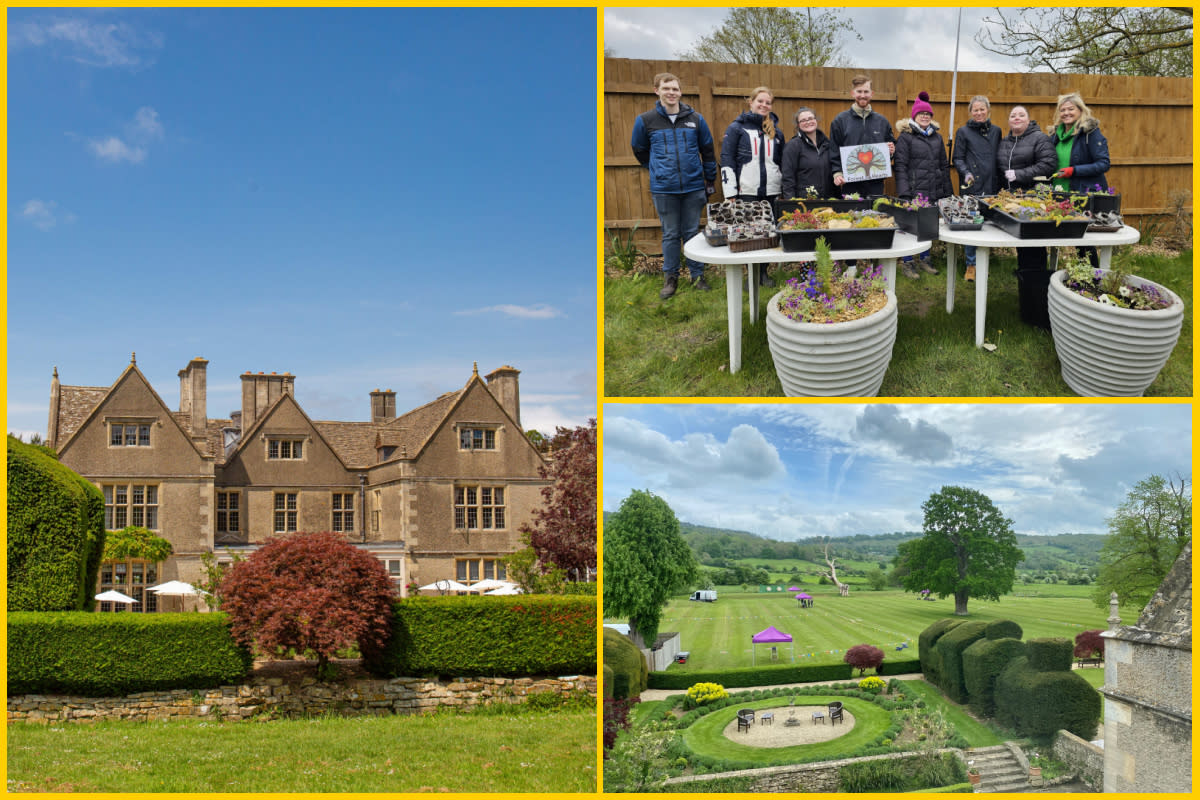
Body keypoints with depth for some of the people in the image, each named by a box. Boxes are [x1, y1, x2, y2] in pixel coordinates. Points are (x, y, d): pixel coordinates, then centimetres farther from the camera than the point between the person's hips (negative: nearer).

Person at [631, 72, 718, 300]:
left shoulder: (695, 119, 3)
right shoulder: (646, 121, 0)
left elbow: (708, 151, 11)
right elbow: (640, 151, 15)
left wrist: (710, 181, 13)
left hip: (693, 187, 1)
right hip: (663, 189, -1)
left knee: (693, 232, 8)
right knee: (670, 235, 6)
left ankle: (697, 276, 17)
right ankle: (670, 279, 15)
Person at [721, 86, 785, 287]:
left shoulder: (775, 131, 15)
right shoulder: (737, 128, 1)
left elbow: (782, 162, 20)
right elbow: (727, 161, -4)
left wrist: (784, 191, 14)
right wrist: (730, 193, -10)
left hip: (771, 191, 4)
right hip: (746, 190, -4)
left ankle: (763, 272, 16)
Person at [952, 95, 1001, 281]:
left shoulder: (996, 131, 14)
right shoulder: (963, 132, 4)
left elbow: (999, 158, 18)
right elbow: (958, 159, 2)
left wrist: (999, 180, 9)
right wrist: (966, 173, -16)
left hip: (991, 186, 3)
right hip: (971, 188, -3)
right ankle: (971, 265, 2)